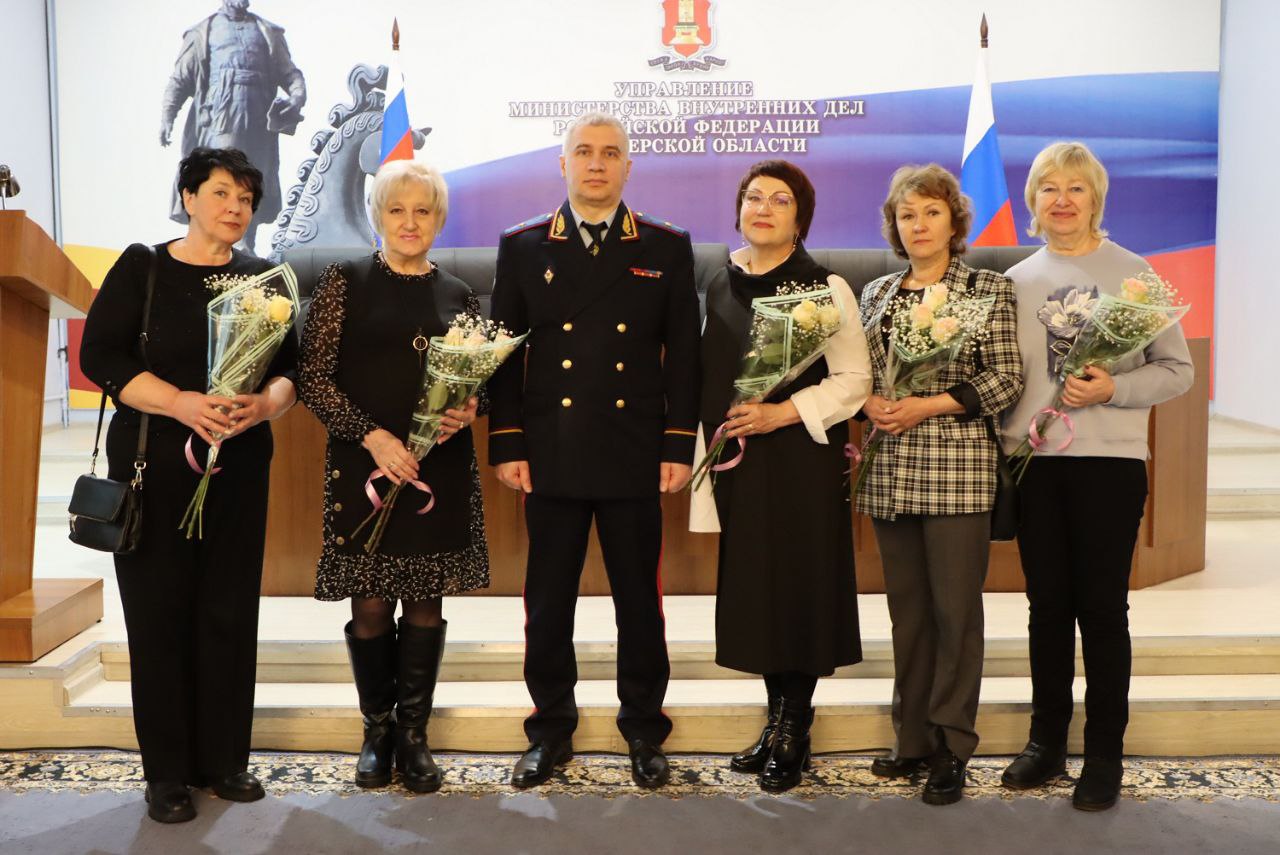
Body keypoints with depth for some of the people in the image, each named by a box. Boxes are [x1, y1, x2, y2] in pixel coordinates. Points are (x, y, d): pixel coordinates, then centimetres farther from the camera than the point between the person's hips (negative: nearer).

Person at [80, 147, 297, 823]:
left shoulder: (262, 279, 9)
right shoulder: (141, 267, 1)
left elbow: (288, 367, 7)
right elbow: (100, 356, -6)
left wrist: (266, 403, -16)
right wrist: (181, 402, -20)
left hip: (240, 465, 3)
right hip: (153, 465, -2)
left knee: (230, 610, 4)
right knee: (159, 610, 1)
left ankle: (223, 758, 19)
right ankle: (166, 772, 14)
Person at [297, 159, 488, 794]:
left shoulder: (460, 296, 10)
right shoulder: (344, 282, 1)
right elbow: (312, 377, -4)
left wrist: (469, 410, -6)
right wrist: (373, 436, -14)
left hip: (441, 470, 3)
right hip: (365, 465, -2)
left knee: (426, 601, 7)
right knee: (371, 604, 3)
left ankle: (414, 735, 20)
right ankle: (377, 731, 23)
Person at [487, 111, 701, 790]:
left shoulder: (667, 247, 7)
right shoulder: (523, 246, 8)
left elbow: (682, 354, 4)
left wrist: (679, 447, -3)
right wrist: (506, 445, -2)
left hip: (636, 458, 0)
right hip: (551, 456, 1)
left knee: (640, 599, 8)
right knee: (548, 601, 8)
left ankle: (644, 730, 24)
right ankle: (551, 730, 24)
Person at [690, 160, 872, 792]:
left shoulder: (825, 287, -5)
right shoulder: (720, 287, 11)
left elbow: (854, 379, -7)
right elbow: (709, 379, 13)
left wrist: (782, 413, -16)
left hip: (802, 460, -5)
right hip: (738, 461, 5)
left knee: (800, 588, 0)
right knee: (753, 587, 10)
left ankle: (793, 735, 15)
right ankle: (779, 721, 25)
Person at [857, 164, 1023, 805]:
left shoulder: (987, 289, 1)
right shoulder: (877, 294, 14)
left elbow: (1006, 380, -4)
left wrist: (925, 406, -13)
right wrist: (871, 402, -4)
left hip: (957, 469, -4)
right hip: (890, 471, 4)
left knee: (955, 608, -2)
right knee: (906, 607, 9)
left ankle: (950, 749, 9)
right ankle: (913, 737, 21)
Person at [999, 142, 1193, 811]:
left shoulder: (1134, 273, 1)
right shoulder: (1016, 281, 10)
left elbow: (1177, 370, 0)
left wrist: (1113, 389, -16)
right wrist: (1009, 439, -1)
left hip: (1109, 460, -3)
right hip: (1033, 461, 3)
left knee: (1100, 608, 2)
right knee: (1047, 605, 10)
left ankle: (1105, 754, 16)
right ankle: (1046, 739, 23)